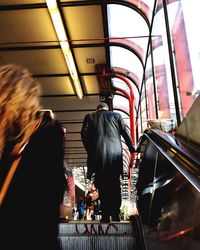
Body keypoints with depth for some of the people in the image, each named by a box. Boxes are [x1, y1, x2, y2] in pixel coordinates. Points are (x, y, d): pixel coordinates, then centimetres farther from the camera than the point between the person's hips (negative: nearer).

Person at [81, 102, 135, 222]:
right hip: (115, 155, 1)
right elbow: (125, 133, 8)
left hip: (98, 155, -1)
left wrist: (90, 151, 10)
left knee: (103, 186, 5)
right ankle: (116, 215, 12)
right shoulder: (116, 115, 13)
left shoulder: (89, 116, 12)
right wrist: (132, 148, 17)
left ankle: (106, 216, 5)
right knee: (115, 185, 11)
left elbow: (84, 134, 3)